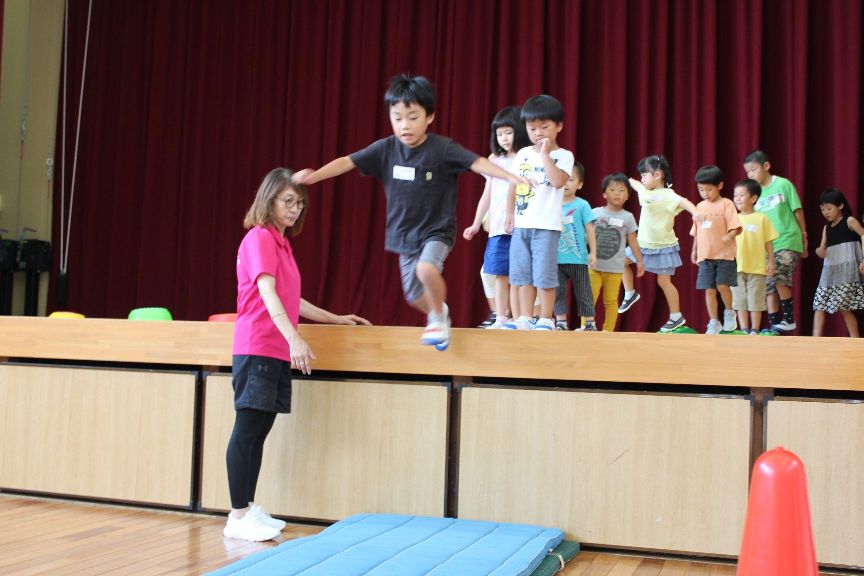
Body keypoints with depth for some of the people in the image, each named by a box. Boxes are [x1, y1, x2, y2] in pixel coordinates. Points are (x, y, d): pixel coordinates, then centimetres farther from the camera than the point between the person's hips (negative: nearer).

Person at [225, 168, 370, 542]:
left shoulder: (281, 242, 19)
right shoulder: (259, 238, -9)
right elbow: (267, 294, -22)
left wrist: (336, 319, 26)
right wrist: (294, 338, -33)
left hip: (278, 353, 9)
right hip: (257, 349, -9)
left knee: (260, 430, 11)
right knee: (247, 430, -6)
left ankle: (249, 508, 18)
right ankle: (238, 517, -1)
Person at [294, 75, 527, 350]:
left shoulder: (442, 148, -16)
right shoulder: (385, 148, -6)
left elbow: (478, 162, -26)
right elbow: (347, 162, -8)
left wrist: (511, 176, -39)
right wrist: (312, 176, -19)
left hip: (437, 230, -4)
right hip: (405, 235, 5)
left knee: (426, 269, -32)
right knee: (415, 296, 12)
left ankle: (439, 316, -3)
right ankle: (438, 316, 46)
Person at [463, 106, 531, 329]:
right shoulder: (494, 160, 13)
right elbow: (487, 195, 18)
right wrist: (476, 224, 19)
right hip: (497, 227, 4)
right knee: (500, 274, 6)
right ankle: (501, 319, 13)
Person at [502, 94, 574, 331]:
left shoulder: (563, 155, -3)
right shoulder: (523, 154, 10)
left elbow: (558, 181, -21)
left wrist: (545, 155, -16)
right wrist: (510, 212, 16)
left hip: (546, 225, -5)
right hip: (522, 224, 5)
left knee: (544, 274, -3)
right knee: (523, 274, 8)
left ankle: (546, 320, 6)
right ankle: (524, 319, 14)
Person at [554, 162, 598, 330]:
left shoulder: (582, 205, -4)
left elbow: (590, 230, -3)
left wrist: (593, 253, -7)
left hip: (578, 259, -3)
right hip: (557, 259, 3)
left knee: (583, 293, 5)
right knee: (558, 292, 6)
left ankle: (590, 323, 13)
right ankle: (561, 322, 13)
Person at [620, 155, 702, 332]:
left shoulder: (667, 195, -20)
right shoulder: (646, 193, 5)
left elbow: (684, 202, -37)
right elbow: (636, 185, 27)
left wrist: (695, 212, -56)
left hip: (663, 247, -8)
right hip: (644, 244, 8)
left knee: (663, 280, -4)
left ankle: (676, 316, 8)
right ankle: (630, 294, 24)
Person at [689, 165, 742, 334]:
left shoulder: (726, 204, -4)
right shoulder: (700, 206, 12)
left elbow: (736, 227, -10)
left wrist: (730, 236, -29)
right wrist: (694, 250, 20)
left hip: (724, 254, -4)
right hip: (705, 256, 5)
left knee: (722, 285, -13)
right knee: (709, 290, 4)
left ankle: (729, 312, 14)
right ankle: (714, 322, 13)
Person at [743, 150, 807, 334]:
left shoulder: (783, 184, -5)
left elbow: (798, 211, -1)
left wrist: (804, 238, 2)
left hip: (788, 242, -5)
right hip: (767, 246, 6)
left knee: (780, 278, -22)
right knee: (769, 286, 3)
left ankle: (789, 319, -7)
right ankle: (774, 326, 8)